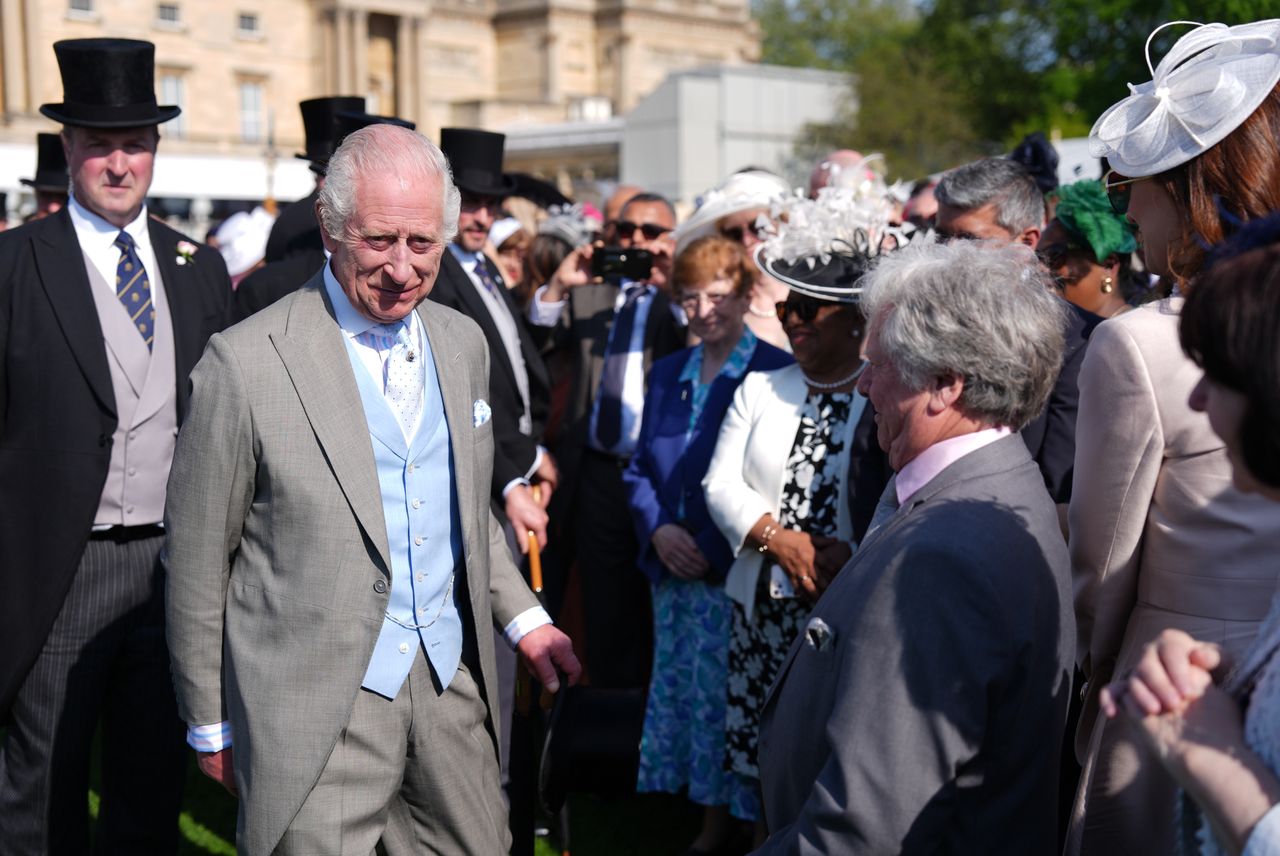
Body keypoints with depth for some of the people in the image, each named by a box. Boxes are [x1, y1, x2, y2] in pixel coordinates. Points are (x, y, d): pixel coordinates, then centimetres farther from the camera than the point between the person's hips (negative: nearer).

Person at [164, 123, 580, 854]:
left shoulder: (463, 342, 7)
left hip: (451, 681, 6)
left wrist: (524, 618, 11)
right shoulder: (246, 363, -13)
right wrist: (211, 724, 0)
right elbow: (196, 560, -6)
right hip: (315, 704, -5)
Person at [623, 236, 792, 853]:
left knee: (725, 701, -3)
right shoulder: (667, 374, 12)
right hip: (672, 570, 6)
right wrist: (658, 529, -3)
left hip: (735, 570, -6)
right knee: (677, 696, 11)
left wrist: (713, 546, -15)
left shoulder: (775, 373, -8)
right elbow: (639, 468, 15)